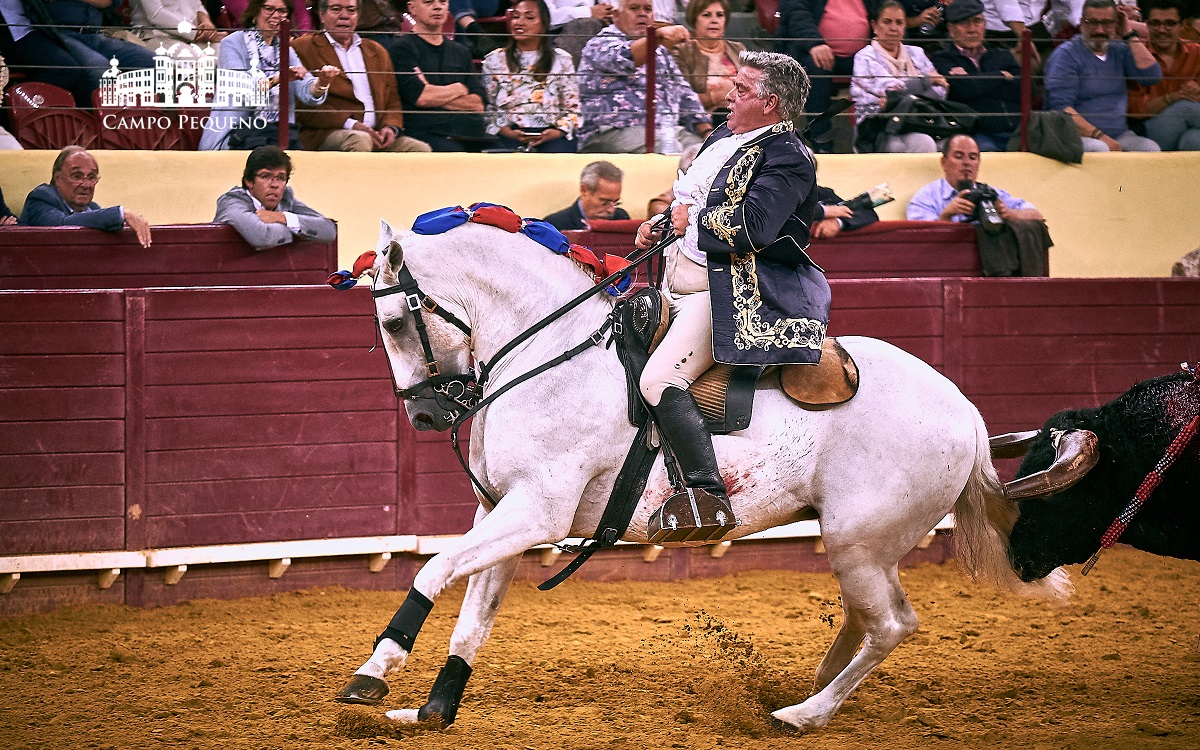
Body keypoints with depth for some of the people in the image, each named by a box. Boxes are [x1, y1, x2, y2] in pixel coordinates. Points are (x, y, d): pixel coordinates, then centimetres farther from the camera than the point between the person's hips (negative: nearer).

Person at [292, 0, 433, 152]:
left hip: (376, 134, 5)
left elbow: (392, 101, 23)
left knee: (421, 149, -20)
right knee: (360, 140, -37)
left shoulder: (377, 52, 25)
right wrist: (350, 124, -14)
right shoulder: (302, 48, 7)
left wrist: (391, 127, -2)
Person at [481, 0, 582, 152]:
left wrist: (558, 131, -9)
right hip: (510, 137, -1)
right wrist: (508, 133, -9)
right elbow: (487, 109, 9)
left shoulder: (561, 60, 14)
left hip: (551, 135, 1)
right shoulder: (494, 60, 14)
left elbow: (573, 109, 11)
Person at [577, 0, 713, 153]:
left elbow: (684, 96, 26)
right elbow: (625, 59, -17)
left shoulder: (660, 51, 28)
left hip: (669, 129, 6)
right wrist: (659, 36, -35)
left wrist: (707, 132, 9)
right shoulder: (599, 44, 7)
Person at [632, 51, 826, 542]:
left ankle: (708, 498, -28)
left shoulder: (788, 159, -13)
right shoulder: (726, 137, 16)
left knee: (660, 378, -27)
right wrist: (660, 224, 7)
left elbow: (751, 228, -26)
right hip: (681, 285, 11)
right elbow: (692, 203, 28)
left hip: (729, 293, -11)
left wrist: (692, 221, -12)